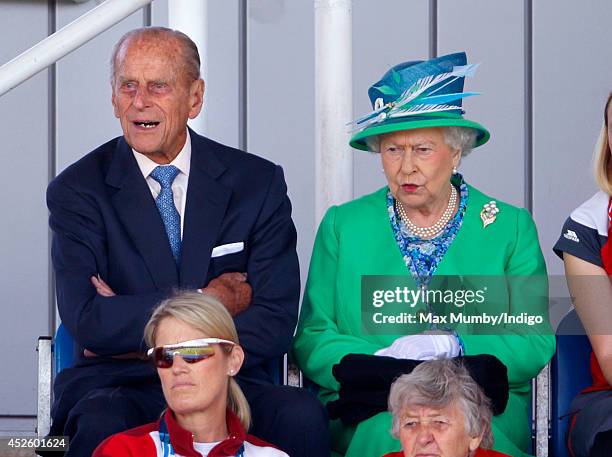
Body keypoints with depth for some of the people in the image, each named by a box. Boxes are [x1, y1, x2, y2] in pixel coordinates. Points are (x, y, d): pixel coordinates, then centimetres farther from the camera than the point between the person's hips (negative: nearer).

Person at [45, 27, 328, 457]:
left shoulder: (258, 183, 5)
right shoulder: (78, 190, 2)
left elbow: (274, 324, -3)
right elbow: (89, 322, -10)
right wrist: (209, 300, -10)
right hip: (116, 385, -1)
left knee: (302, 417, -30)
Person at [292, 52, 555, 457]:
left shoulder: (511, 228, 11)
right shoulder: (342, 226, 13)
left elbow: (536, 343, 3)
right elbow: (311, 339, 6)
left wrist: (454, 347, -14)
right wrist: (378, 362, -14)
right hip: (364, 419, 0)